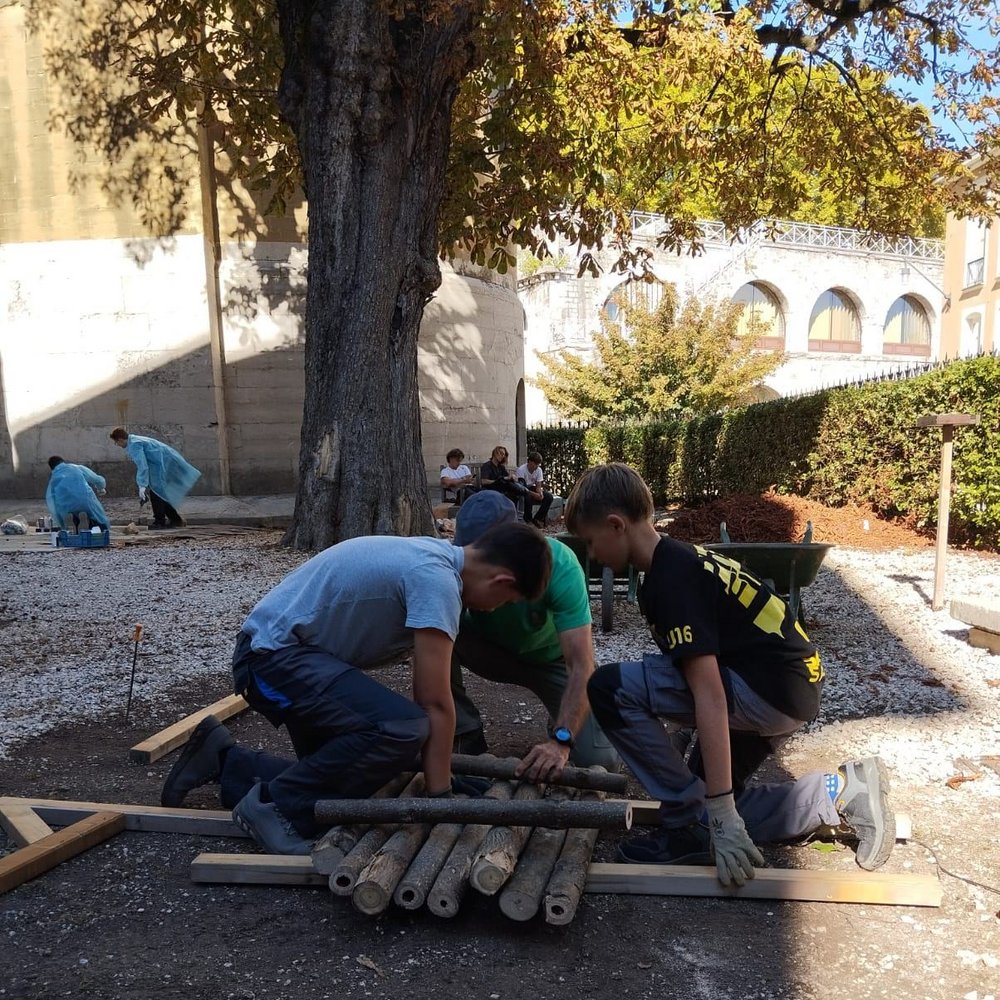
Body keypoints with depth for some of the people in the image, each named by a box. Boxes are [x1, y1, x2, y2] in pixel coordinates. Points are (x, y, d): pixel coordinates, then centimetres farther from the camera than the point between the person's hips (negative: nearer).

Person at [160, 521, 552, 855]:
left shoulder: (435, 556, 6)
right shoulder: (436, 580, -23)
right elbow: (435, 703, -21)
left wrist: (439, 762, 18)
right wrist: (440, 797, -13)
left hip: (283, 652, 10)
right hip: (276, 654, -10)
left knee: (338, 770, 9)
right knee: (402, 729, -26)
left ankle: (223, 760, 22)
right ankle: (276, 807, -8)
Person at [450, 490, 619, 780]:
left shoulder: (558, 564, -34)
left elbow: (581, 666, -36)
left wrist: (561, 741, -48)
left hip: (550, 656, -1)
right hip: (491, 648, 2)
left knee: (600, 760, -18)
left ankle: (560, 726, 17)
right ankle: (465, 739, -10)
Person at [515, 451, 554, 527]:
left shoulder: (539, 470, -6)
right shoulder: (521, 470, -22)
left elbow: (538, 486, -7)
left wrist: (540, 493, -31)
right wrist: (534, 494, -39)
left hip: (532, 488, 6)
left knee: (549, 497, -16)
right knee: (528, 497, -39)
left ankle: (537, 519, -6)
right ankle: (528, 520, -19)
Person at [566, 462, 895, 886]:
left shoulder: (670, 578, -20)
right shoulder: (680, 557, 10)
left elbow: (710, 696, -27)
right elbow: (700, 672, 21)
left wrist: (722, 815, -25)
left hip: (772, 690, -10)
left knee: (610, 689, -18)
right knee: (709, 802, 17)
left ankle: (687, 827, -6)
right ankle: (843, 792, 16)